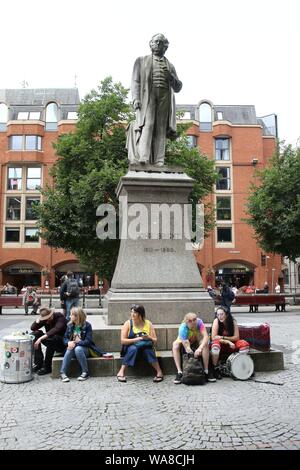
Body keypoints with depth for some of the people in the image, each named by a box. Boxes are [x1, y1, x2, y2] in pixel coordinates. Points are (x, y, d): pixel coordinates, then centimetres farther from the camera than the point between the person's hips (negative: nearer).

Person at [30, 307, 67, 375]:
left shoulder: (60, 317, -20)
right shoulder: (45, 319, -2)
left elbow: (56, 330, -38)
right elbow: (33, 328, -3)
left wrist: (41, 338, -45)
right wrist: (38, 321, -20)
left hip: (62, 343, -6)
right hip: (51, 343, 6)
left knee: (52, 338, -37)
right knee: (35, 334, -11)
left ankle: (47, 367, -23)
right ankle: (38, 363, -12)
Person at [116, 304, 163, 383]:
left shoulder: (148, 324, 2)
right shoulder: (128, 323, -2)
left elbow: (155, 340, 3)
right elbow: (122, 341, -9)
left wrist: (148, 337, -19)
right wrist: (136, 339, -22)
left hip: (145, 347, 1)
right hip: (131, 346, -1)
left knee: (148, 350, -33)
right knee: (133, 348, -34)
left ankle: (159, 371, -27)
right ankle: (121, 372, -31)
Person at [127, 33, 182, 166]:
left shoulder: (170, 66, 25)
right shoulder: (141, 61, 19)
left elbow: (178, 88, 17)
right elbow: (135, 81, 9)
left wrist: (169, 75, -1)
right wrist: (136, 98, -7)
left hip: (164, 96, 2)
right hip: (147, 95, -2)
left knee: (161, 128, -8)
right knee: (147, 124, -20)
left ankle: (158, 162, -13)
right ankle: (143, 158, -28)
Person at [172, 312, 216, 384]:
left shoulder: (199, 322, -30)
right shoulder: (183, 328, -35)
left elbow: (206, 336, -37)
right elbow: (187, 348, -35)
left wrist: (200, 348, -51)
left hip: (196, 342, 2)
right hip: (184, 342, -1)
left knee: (205, 343, -31)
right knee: (175, 344, -33)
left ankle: (206, 371, -23)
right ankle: (179, 372, -30)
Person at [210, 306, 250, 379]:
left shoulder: (233, 321, -11)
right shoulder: (216, 321, -17)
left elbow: (236, 337, -13)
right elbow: (213, 337, -22)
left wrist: (223, 337, -22)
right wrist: (228, 341, -28)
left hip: (231, 345, 3)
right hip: (220, 344, -2)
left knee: (244, 344, -23)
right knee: (215, 345, -38)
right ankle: (216, 368, -16)